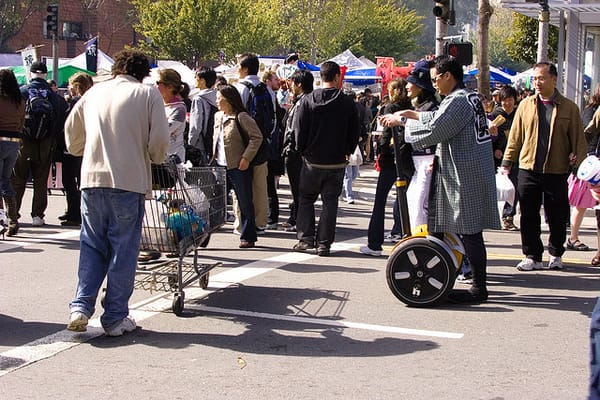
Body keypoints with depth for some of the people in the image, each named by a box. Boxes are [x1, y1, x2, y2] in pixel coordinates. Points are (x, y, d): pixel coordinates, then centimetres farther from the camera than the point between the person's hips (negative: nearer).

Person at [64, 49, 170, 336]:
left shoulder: (94, 92, 14)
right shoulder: (148, 94, 1)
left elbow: (71, 133, 20)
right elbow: (159, 140, -6)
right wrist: (155, 159, 14)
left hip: (91, 179, 4)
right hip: (129, 181, -3)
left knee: (92, 246, 13)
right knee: (123, 249, 4)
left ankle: (81, 307, 2)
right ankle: (115, 318, 7)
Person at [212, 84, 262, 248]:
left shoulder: (241, 117, -10)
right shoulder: (217, 117, 13)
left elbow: (257, 137, -12)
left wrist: (246, 158, -16)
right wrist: (213, 157, 12)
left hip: (239, 167, -6)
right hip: (220, 165, 7)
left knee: (245, 202, 2)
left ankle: (247, 237, 9)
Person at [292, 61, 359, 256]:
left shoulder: (308, 100, -6)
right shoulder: (347, 103, -7)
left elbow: (299, 129, -4)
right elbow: (355, 132, 0)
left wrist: (303, 151, 12)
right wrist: (347, 151, 16)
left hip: (312, 161, 0)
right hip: (337, 162, 0)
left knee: (306, 199, 15)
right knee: (330, 202, 7)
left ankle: (305, 237, 6)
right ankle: (323, 243, 5)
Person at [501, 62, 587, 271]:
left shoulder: (568, 107, 3)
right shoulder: (526, 105, 7)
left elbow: (578, 139, 6)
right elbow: (515, 137, 10)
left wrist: (578, 159, -5)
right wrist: (506, 163, 5)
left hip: (557, 172, -1)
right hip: (528, 170, 1)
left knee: (557, 218, 6)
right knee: (529, 217, 3)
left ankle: (556, 255, 24)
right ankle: (532, 256, 14)